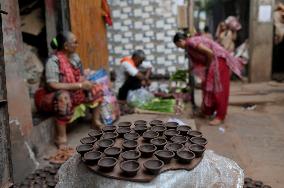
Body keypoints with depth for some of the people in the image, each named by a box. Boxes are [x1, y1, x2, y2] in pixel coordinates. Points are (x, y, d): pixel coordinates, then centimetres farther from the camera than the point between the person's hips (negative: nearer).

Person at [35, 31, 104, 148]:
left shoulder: (74, 57, -1)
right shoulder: (53, 61, -24)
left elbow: (80, 77, 6)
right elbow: (53, 85, -33)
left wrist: (85, 82, -18)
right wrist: (79, 85, -32)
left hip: (72, 93, 7)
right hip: (50, 98, -7)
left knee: (95, 89, -5)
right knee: (64, 97, -40)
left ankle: (96, 121, 7)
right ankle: (61, 138, -33)